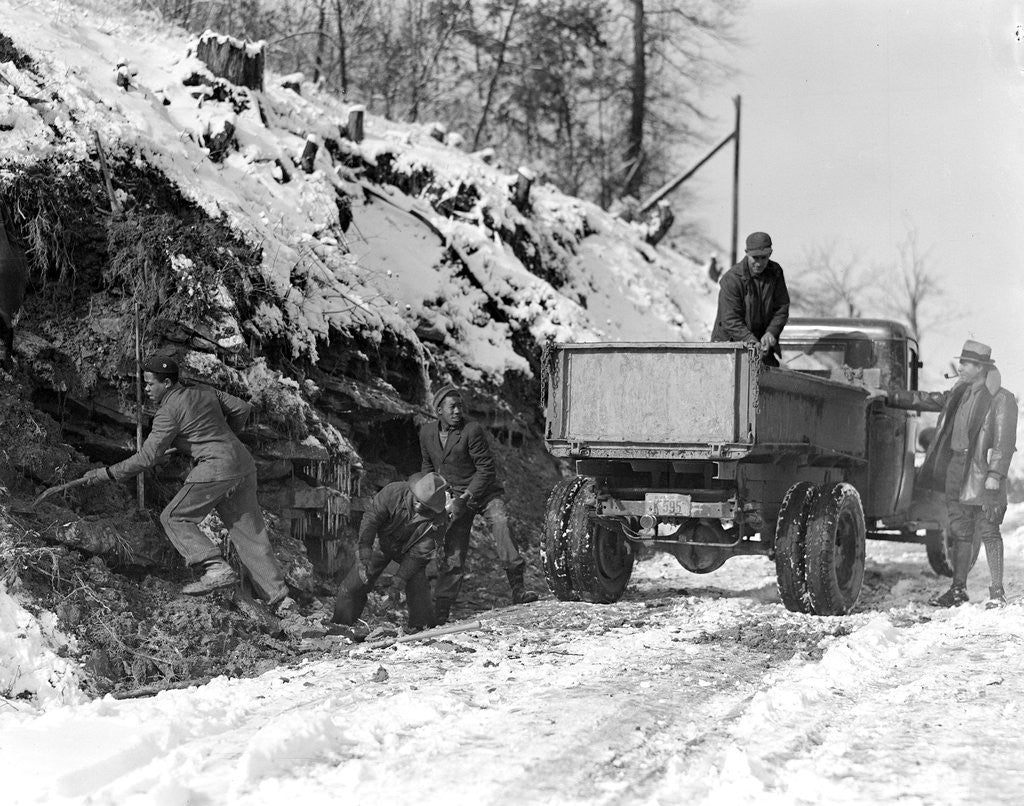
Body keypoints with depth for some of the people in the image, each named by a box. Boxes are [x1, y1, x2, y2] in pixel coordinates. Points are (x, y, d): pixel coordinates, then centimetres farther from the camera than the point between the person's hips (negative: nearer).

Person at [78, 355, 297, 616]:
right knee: (250, 534, 9)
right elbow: (241, 409, 22)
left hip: (215, 468, -8)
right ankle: (281, 599, 4)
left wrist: (107, 473, -4)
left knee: (174, 518, 1)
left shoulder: (169, 411, -8)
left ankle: (217, 569, -15)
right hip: (242, 462, 8)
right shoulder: (203, 392, 15)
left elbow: (146, 457, -10)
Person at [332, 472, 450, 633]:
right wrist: (364, 555, -35)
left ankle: (422, 629, -1)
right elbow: (370, 518, -27)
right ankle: (340, 626, 11)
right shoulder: (393, 493, -34)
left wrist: (398, 582, -28)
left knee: (418, 587, -18)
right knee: (353, 585, -5)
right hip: (381, 543, 0)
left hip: (407, 550, 0)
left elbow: (418, 553, -24)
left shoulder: (438, 521, -29)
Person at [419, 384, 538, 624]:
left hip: (484, 492, -3)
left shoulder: (472, 430, -14)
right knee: (452, 557, -3)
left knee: (501, 523, -29)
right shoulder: (427, 433, 2)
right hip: (455, 498, 3)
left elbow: (485, 468, -14)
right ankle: (439, 613, 2)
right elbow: (428, 467, 19)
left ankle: (518, 590, -28)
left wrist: (466, 498, -19)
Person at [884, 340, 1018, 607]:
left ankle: (997, 591, 1)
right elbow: (927, 400, 22)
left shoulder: (1001, 399, -9)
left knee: (988, 531, -5)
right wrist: (891, 398, 19)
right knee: (960, 532, 11)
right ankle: (958, 589, 18)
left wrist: (995, 474, -19)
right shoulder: (959, 394, 13)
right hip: (955, 470, 7)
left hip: (982, 474, -7)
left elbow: (1005, 441, -13)